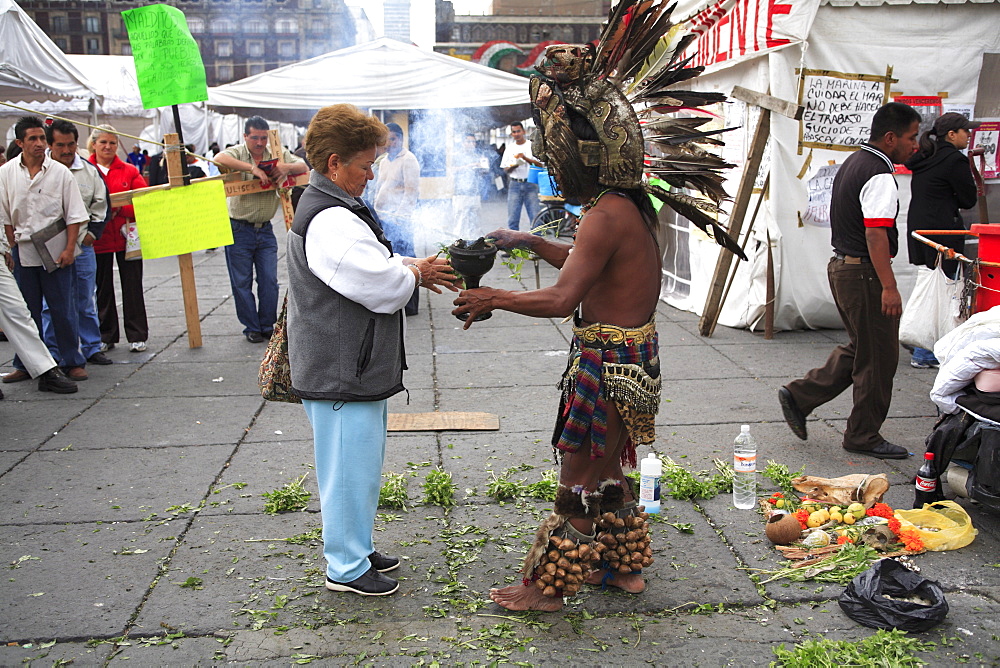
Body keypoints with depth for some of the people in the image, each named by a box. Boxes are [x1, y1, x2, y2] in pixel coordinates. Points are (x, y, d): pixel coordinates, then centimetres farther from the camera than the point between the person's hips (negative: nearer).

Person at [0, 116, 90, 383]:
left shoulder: (60, 172, -3)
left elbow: (74, 215, -1)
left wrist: (69, 248, -7)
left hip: (55, 250, -2)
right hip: (23, 251, 2)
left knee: (63, 309, 1)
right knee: (27, 311, 8)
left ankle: (73, 362, 11)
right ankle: (27, 365, 18)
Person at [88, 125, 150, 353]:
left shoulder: (129, 171, 6)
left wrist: (120, 208, -14)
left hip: (127, 237, 0)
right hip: (98, 238, 0)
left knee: (132, 287, 3)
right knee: (103, 289, 9)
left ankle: (137, 336, 11)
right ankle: (106, 336, 20)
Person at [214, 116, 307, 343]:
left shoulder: (277, 154, 5)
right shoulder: (237, 152, -6)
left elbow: (303, 167, 5)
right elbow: (219, 159, -28)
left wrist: (287, 167, -16)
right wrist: (252, 168, -33)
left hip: (265, 230, 3)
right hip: (239, 229, -3)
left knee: (269, 281, 5)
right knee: (242, 283, 4)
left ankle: (268, 326, 18)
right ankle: (251, 328, 16)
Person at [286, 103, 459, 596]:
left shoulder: (330, 208, 14)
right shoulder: (331, 222, -23)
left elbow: (372, 268, 20)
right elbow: (385, 287, -23)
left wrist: (411, 267, 3)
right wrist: (416, 272, -4)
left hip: (354, 367, 11)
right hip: (341, 374, -11)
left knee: (360, 463, 21)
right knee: (350, 467, 2)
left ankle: (356, 549, 35)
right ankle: (346, 568, 17)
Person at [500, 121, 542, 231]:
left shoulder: (532, 146, 5)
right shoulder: (510, 147, 14)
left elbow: (540, 164, -4)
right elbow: (505, 170, 14)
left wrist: (525, 158, -17)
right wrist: (513, 166, -8)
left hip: (530, 184, -2)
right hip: (514, 185, 2)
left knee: (535, 217, -7)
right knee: (512, 219, -1)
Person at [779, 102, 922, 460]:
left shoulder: (853, 162, 14)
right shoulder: (879, 174, -17)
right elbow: (875, 233, -25)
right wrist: (889, 286, -26)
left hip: (842, 266, 10)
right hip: (865, 272, -10)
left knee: (859, 348, 19)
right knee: (878, 357, 2)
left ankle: (799, 396, 18)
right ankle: (864, 437, 13)